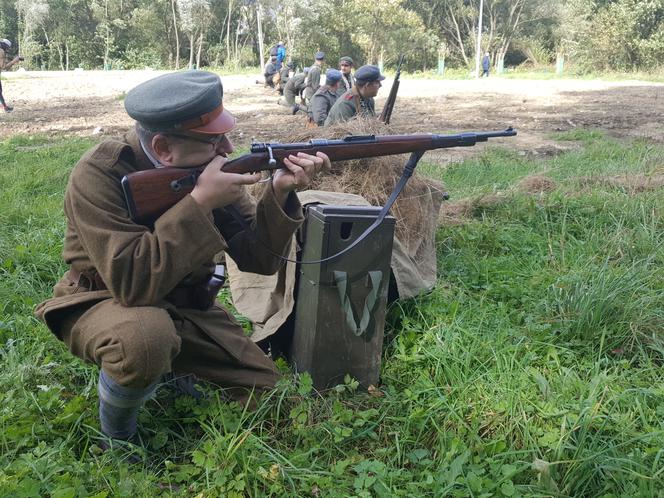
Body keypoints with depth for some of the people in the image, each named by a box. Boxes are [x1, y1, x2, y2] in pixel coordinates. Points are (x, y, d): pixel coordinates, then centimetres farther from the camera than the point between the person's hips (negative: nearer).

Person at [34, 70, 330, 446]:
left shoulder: (210, 167, -10)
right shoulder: (99, 175, -26)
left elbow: (256, 258, -10)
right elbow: (132, 282, -36)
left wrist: (279, 193, -28)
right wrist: (199, 202, -37)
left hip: (186, 306, 5)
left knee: (263, 389, 1)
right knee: (145, 336, -39)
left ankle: (169, 371, 22)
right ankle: (117, 437, -8)